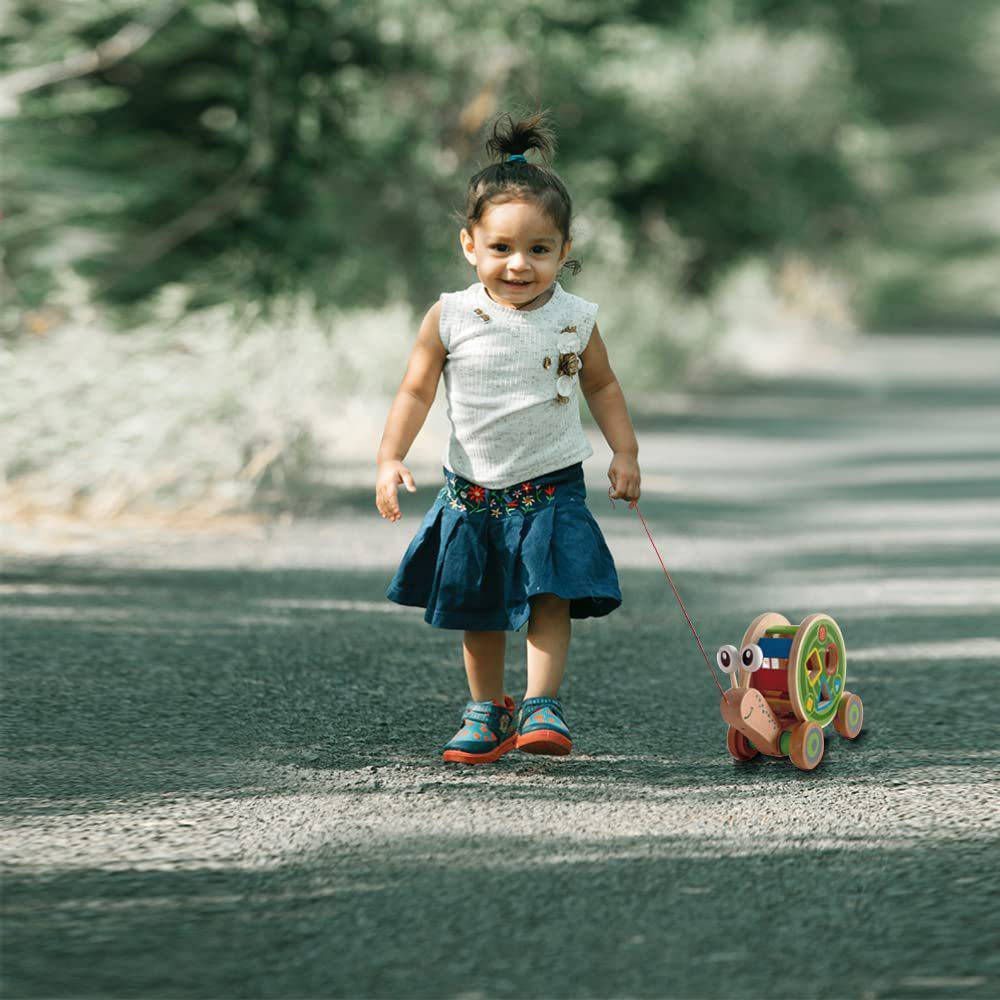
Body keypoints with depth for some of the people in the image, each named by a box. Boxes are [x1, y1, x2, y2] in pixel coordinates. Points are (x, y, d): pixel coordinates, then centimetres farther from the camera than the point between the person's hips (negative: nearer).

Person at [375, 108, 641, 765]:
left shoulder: (575, 321, -6)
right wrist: (391, 459, -15)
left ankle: (541, 707, -7)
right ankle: (487, 711, 25)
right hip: (473, 490, 1)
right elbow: (416, 391, -4)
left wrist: (626, 452, 3)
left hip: (552, 488, -1)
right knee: (478, 611, 10)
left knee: (549, 598, -12)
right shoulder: (451, 318, -10)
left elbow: (601, 385, 10)